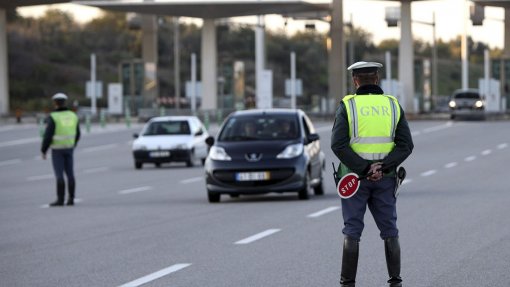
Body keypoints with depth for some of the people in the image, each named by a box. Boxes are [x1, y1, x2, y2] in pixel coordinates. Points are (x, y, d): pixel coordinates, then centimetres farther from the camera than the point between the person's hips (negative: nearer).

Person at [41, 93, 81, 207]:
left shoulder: (53, 117, -16)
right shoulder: (72, 116, 2)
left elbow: (48, 135, -18)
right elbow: (77, 134, 10)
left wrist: (43, 150, -7)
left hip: (57, 149, -5)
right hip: (69, 148, 5)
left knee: (59, 175, -3)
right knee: (70, 174, 8)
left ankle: (60, 199, -3)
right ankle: (71, 199, 7)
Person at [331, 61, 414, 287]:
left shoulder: (347, 106, -4)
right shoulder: (393, 105, 3)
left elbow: (338, 145, -15)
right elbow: (406, 145, -5)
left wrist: (364, 169, -16)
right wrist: (382, 167, -13)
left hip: (354, 177, -2)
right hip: (385, 179, 2)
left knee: (352, 232, 3)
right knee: (390, 231, 10)